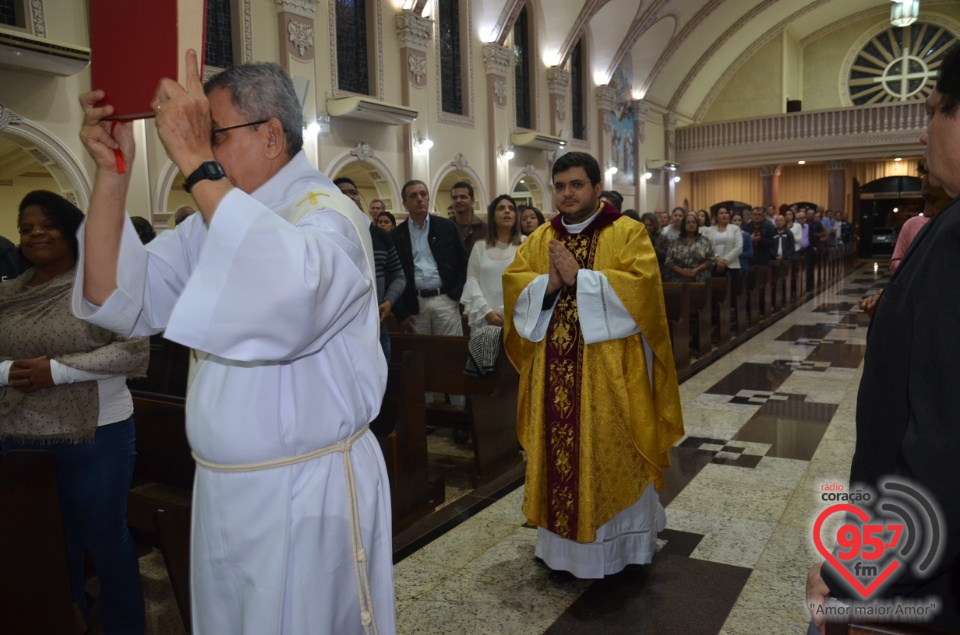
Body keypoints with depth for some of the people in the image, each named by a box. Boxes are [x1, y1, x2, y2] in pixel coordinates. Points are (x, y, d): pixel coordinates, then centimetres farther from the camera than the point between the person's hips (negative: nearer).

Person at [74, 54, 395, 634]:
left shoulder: (326, 212, -16)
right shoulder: (219, 216, 8)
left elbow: (287, 299, -39)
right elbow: (120, 299, 2)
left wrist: (197, 163, -33)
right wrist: (113, 173, -7)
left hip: (309, 493, -7)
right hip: (222, 489, 8)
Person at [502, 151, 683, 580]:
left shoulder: (628, 233, -1)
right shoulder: (540, 239, 12)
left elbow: (641, 285, -15)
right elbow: (512, 283, 3)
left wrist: (579, 277, -20)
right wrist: (549, 283, -16)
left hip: (610, 370, -3)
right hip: (555, 370, 4)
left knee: (613, 455, 6)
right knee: (559, 454, 8)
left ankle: (622, 544, 24)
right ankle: (564, 547, 22)